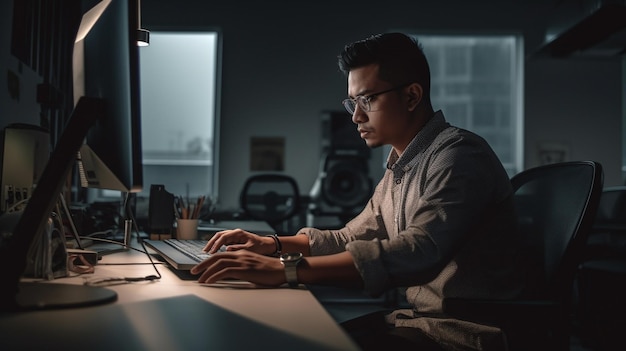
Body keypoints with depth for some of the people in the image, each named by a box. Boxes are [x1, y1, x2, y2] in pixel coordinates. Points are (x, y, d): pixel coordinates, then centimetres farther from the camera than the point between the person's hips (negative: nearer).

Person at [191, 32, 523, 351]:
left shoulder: (458, 156, -18)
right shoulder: (398, 166, 12)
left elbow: (417, 252, -32)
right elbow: (351, 238, 21)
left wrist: (285, 269, -36)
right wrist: (273, 243, 6)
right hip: (420, 318, 8)